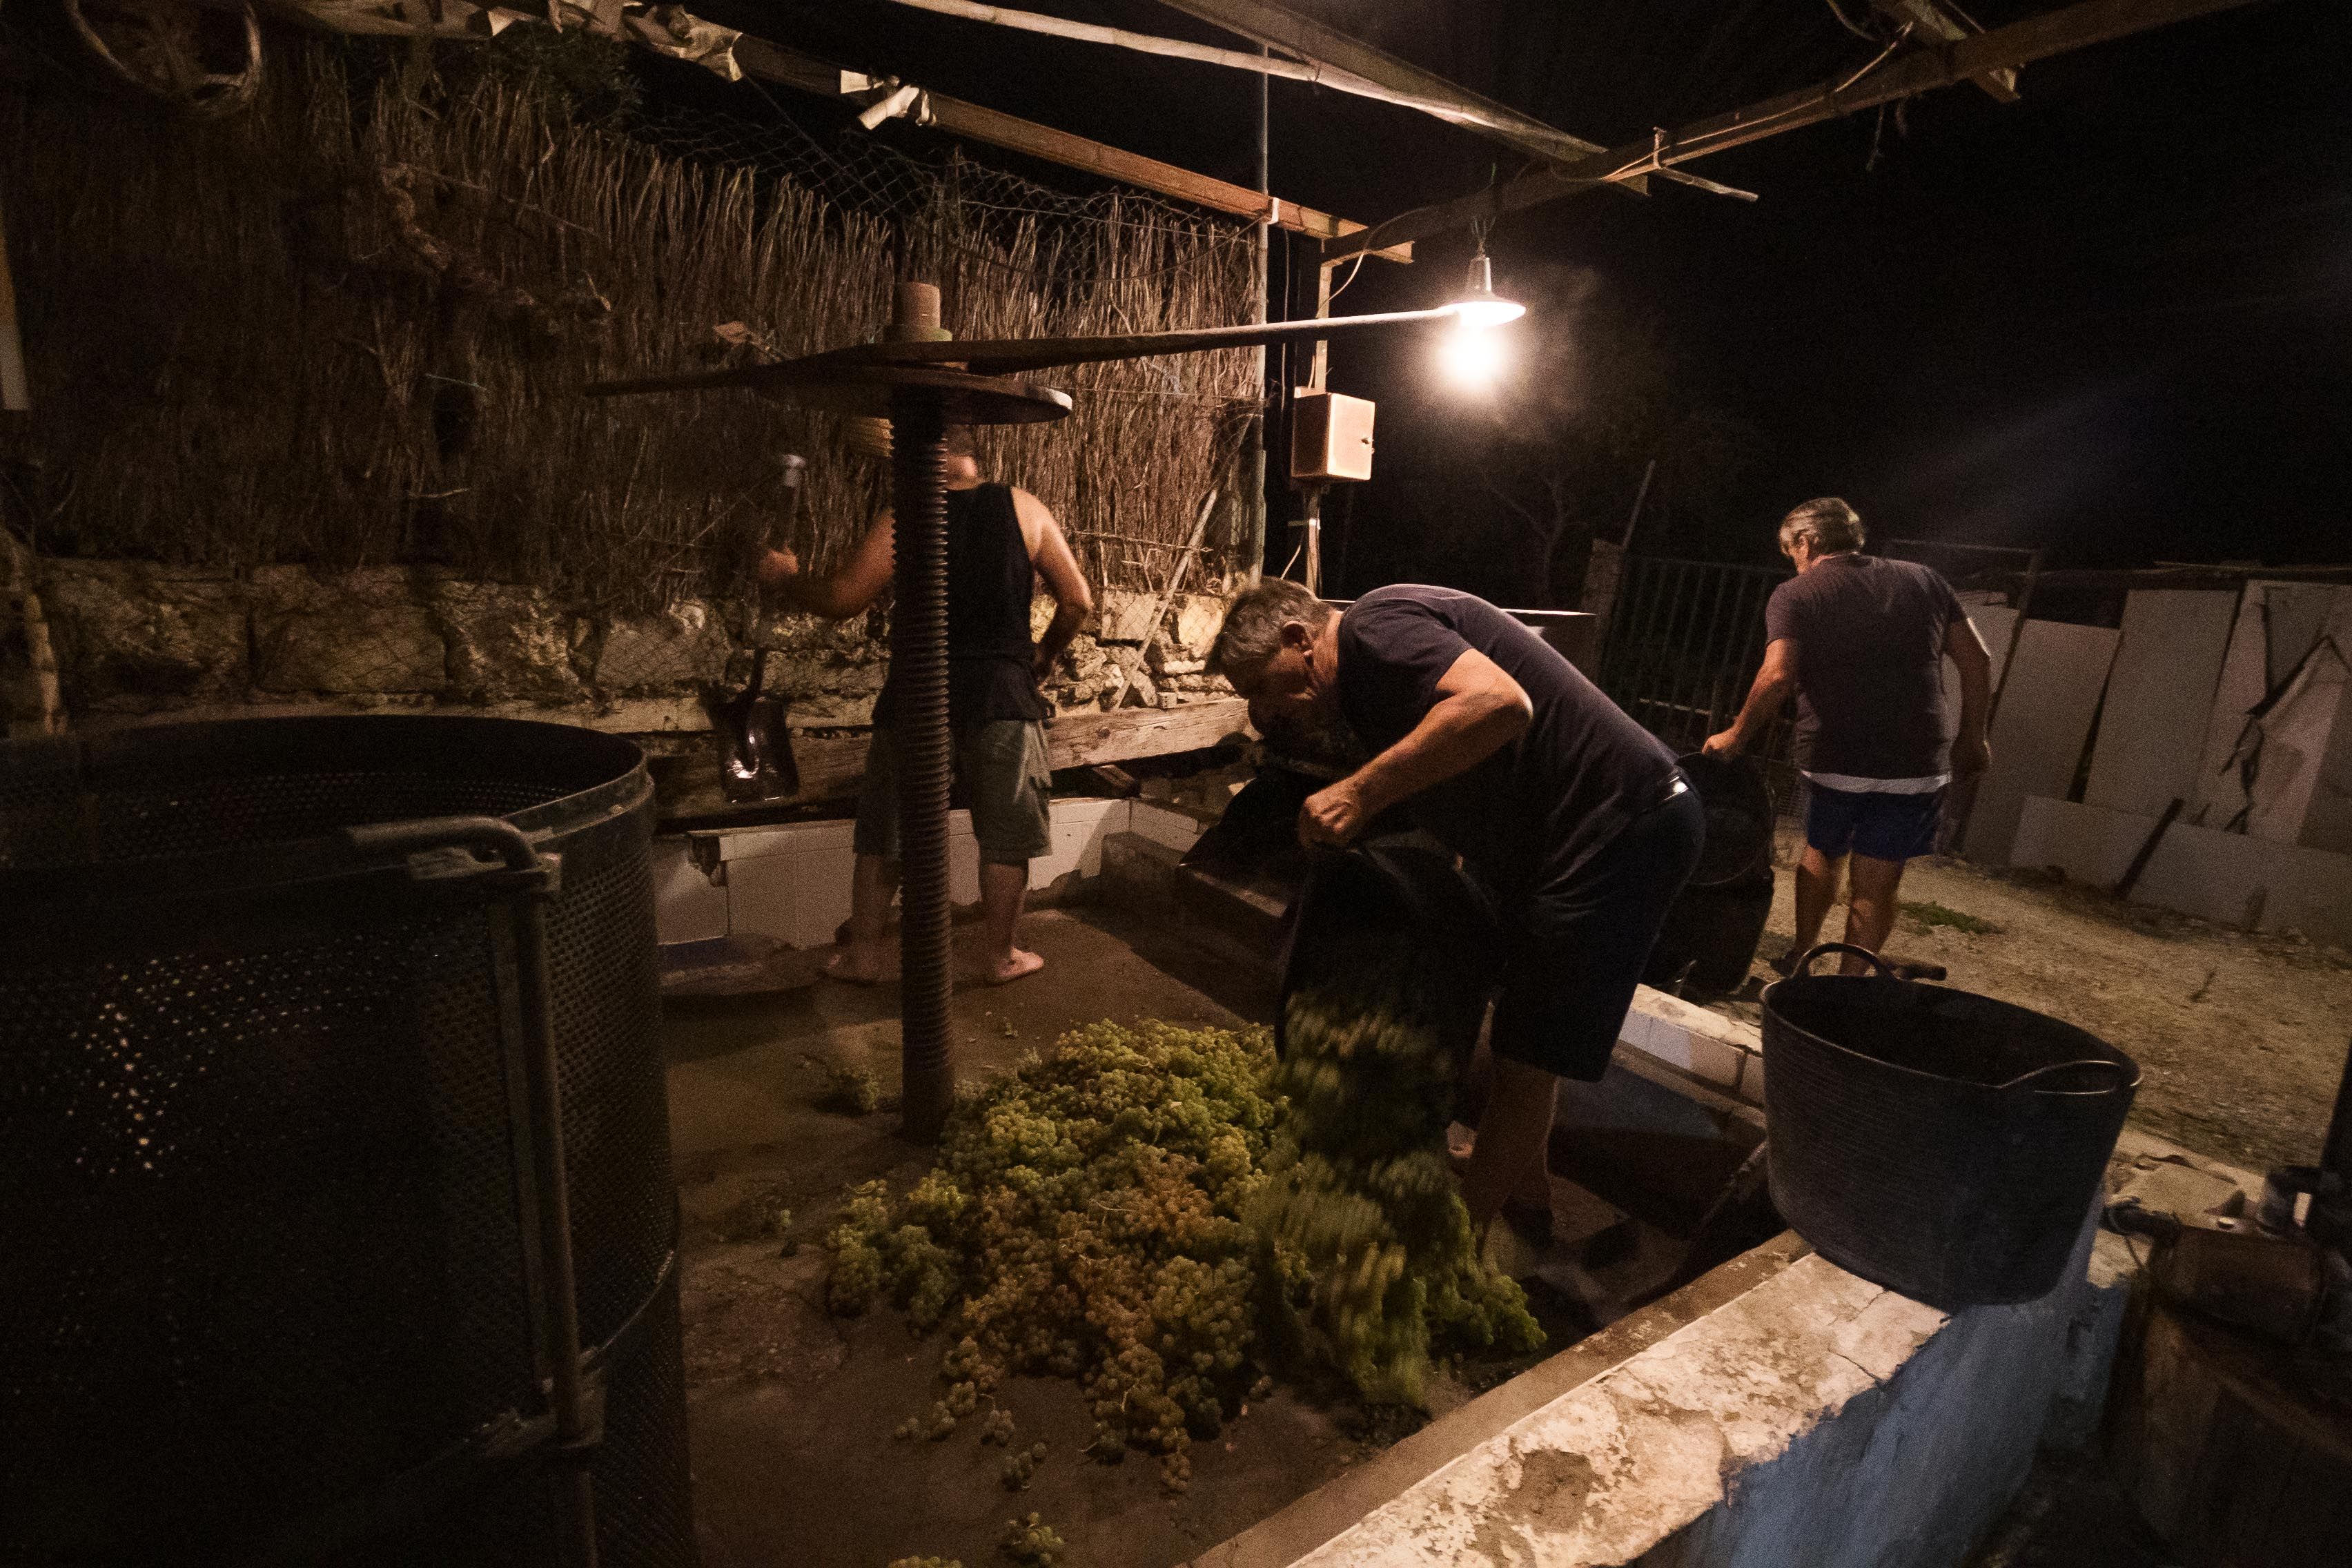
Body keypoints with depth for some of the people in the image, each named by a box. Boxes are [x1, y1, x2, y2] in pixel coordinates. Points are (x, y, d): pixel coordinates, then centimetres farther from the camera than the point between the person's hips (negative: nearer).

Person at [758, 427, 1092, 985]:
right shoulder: (1025, 510, -1)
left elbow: (840, 600, -4)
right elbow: (1077, 602, 0)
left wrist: (785, 577, 14)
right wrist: (1044, 655, 16)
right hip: (1002, 693, 1)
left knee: (883, 831, 15)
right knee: (1006, 833, 13)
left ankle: (864, 951, 25)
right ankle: (1000, 955, 23)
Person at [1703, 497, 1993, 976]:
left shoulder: (1794, 595, -3)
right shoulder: (1922, 579, 10)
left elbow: (1777, 677, -18)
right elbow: (1977, 659, 9)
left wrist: (1737, 736, -7)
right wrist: (1971, 737, 17)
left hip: (1834, 761, -1)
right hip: (1916, 765, 2)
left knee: (1822, 854, 22)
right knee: (1878, 882, 8)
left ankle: (1800, 957, 35)